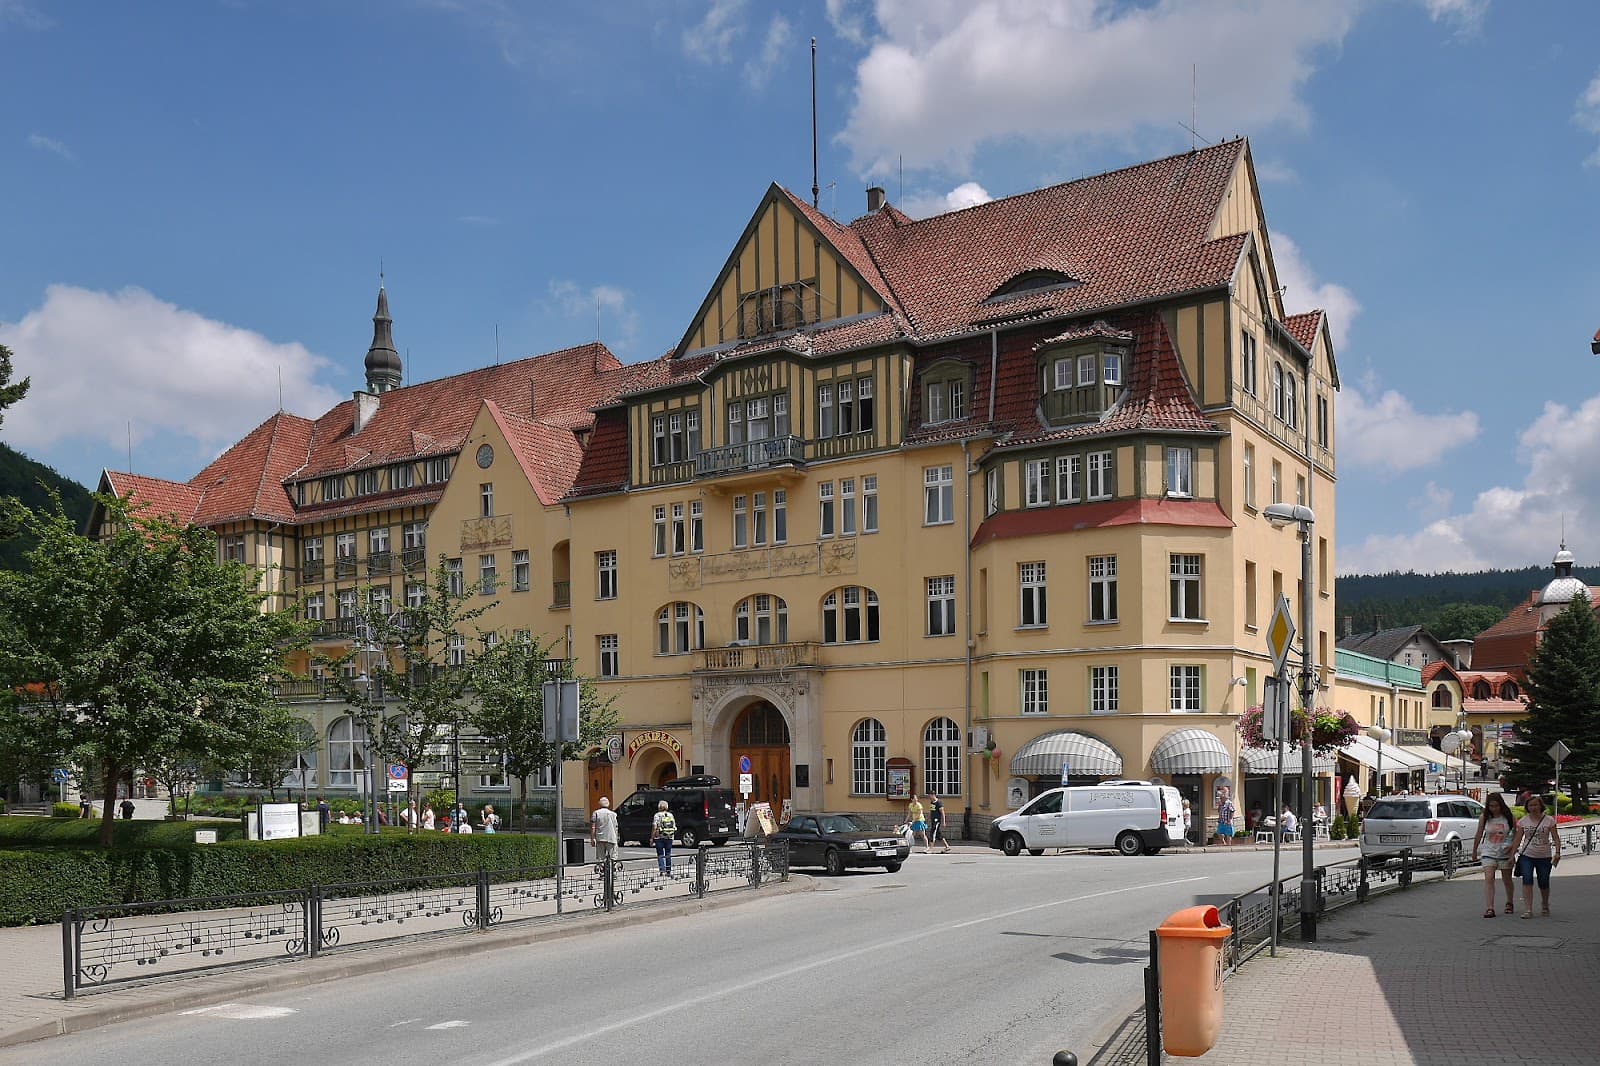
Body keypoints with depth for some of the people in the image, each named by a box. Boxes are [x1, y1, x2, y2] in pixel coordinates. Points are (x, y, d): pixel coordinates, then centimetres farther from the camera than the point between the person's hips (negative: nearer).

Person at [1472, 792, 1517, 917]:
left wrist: (1512, 846, -14)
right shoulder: (1484, 817, -4)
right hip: (1488, 852, 0)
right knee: (1488, 879, -14)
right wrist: (1474, 851, 14)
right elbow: (1478, 835, 7)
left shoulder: (1509, 817, -6)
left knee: (1507, 880, 15)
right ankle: (1489, 908, -19)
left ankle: (1509, 903, 40)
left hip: (1505, 853, 0)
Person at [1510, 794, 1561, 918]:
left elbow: (1555, 838, -3)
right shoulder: (1523, 821, 4)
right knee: (1527, 881, -13)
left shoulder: (1549, 820, 0)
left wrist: (1557, 852, -17)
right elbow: (1517, 839, 5)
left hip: (1544, 857, 0)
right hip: (1526, 856, 0)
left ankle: (1545, 906, 34)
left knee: (1544, 883, 8)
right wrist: (1512, 854, 1)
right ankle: (1527, 910, -15)